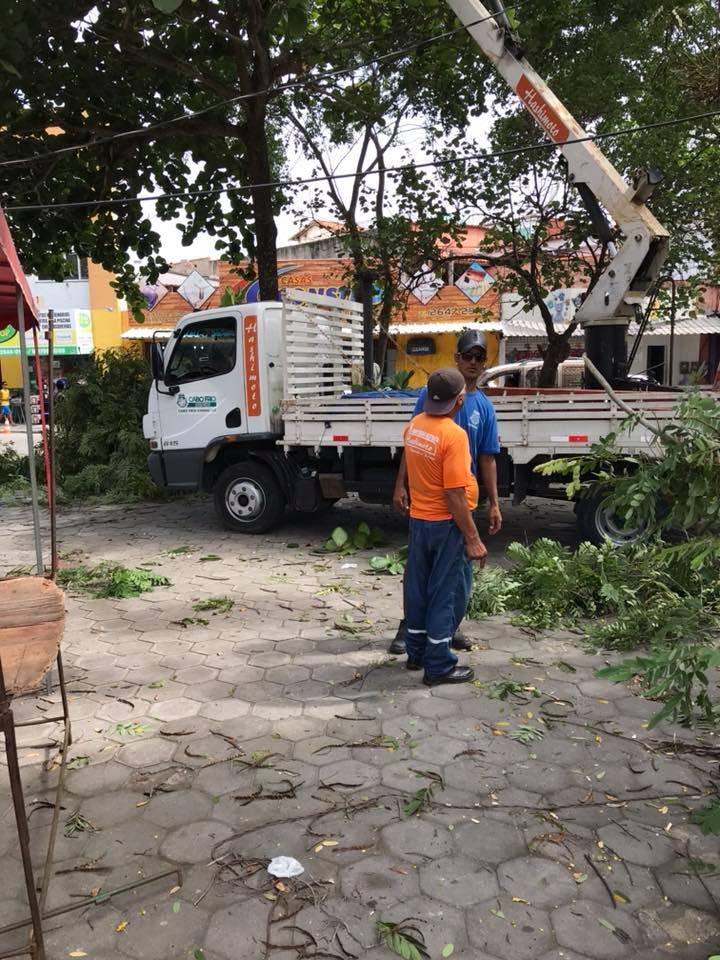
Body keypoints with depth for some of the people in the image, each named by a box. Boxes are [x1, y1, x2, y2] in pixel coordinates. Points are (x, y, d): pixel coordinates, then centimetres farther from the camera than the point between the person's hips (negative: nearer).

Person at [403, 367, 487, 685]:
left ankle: (417, 652, 30)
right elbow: (454, 495, -23)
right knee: (447, 593, 4)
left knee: (418, 587, 17)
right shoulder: (454, 435, -22)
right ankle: (438, 665, 12)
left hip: (418, 519, 8)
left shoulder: (414, 426, 1)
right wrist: (472, 538, -19)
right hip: (446, 524, -8)